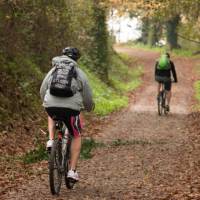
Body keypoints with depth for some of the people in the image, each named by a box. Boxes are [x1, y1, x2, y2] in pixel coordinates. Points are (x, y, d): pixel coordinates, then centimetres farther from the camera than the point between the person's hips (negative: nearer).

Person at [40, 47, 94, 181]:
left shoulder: (53, 71, 20)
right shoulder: (79, 73, 12)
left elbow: (42, 91, 22)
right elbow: (87, 96, 14)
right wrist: (89, 107, 35)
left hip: (51, 106, 3)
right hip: (71, 108, -3)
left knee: (51, 117, 40)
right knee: (77, 136, 17)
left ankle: (51, 140, 16)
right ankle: (72, 170, 9)